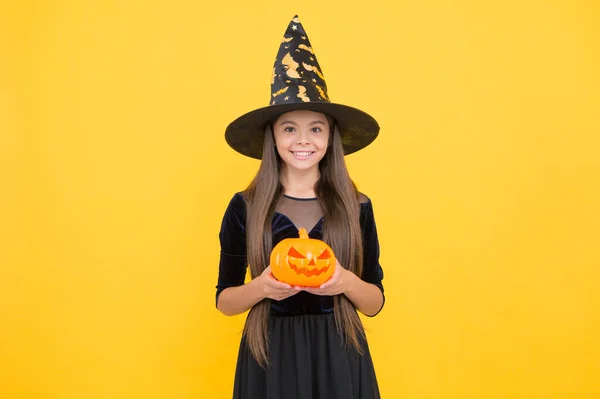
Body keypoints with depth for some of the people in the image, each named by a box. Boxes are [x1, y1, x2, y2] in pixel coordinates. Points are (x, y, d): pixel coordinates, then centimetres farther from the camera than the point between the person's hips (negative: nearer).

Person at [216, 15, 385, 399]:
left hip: (338, 357, 1)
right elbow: (224, 301, 0)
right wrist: (260, 287, -19)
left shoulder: (357, 207, -4)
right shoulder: (244, 207, -6)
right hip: (269, 357, 0)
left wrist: (348, 283, -18)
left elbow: (375, 302, 2)